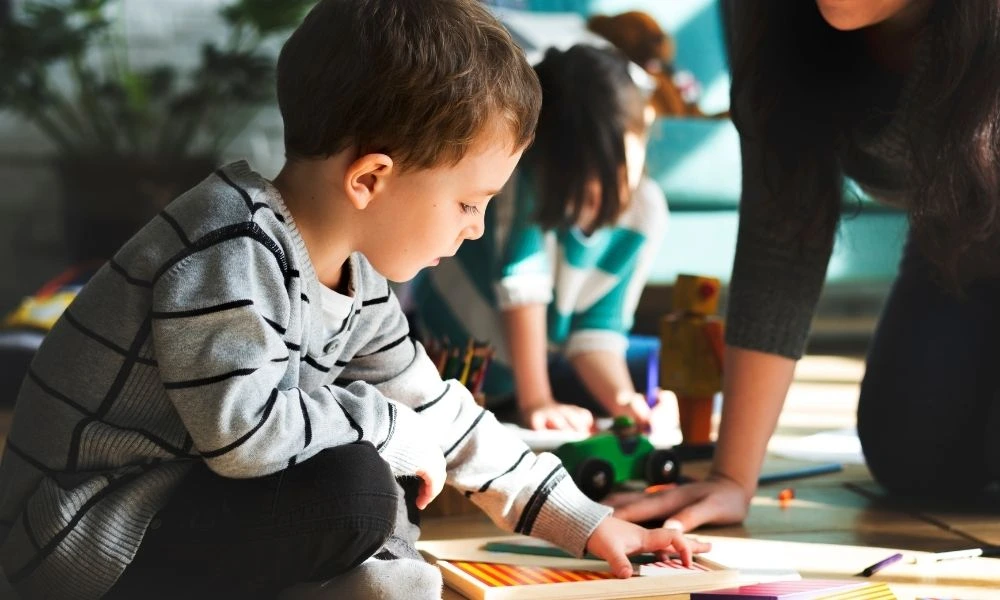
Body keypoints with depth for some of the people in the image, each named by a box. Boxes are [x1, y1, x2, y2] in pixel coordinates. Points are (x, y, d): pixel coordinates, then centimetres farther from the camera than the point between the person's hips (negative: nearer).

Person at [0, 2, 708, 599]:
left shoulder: (355, 279, 5)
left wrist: (584, 524, 14)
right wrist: (387, 426, -18)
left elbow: (436, 412, 14)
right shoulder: (230, 253, -24)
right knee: (356, 493, -25)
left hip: (189, 499, 9)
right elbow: (245, 427, -33)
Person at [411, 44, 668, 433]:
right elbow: (520, 281, -31)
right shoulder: (529, 178, -27)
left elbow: (596, 328, -11)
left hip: (542, 356, 5)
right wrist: (535, 401, -33)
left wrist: (624, 400, -28)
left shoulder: (645, 212, -12)